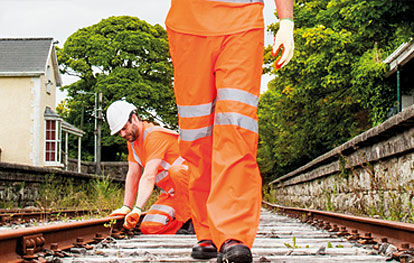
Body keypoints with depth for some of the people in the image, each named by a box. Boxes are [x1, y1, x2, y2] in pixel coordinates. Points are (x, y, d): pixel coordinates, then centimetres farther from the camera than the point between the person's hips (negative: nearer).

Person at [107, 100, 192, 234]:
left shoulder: (154, 135, -22)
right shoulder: (132, 138, 7)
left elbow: (149, 176, -32)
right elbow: (133, 174, 7)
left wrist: (137, 209, -38)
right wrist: (126, 207, -1)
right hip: (171, 192, 8)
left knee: (175, 171, -41)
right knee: (148, 228, -11)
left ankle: (190, 216, -24)